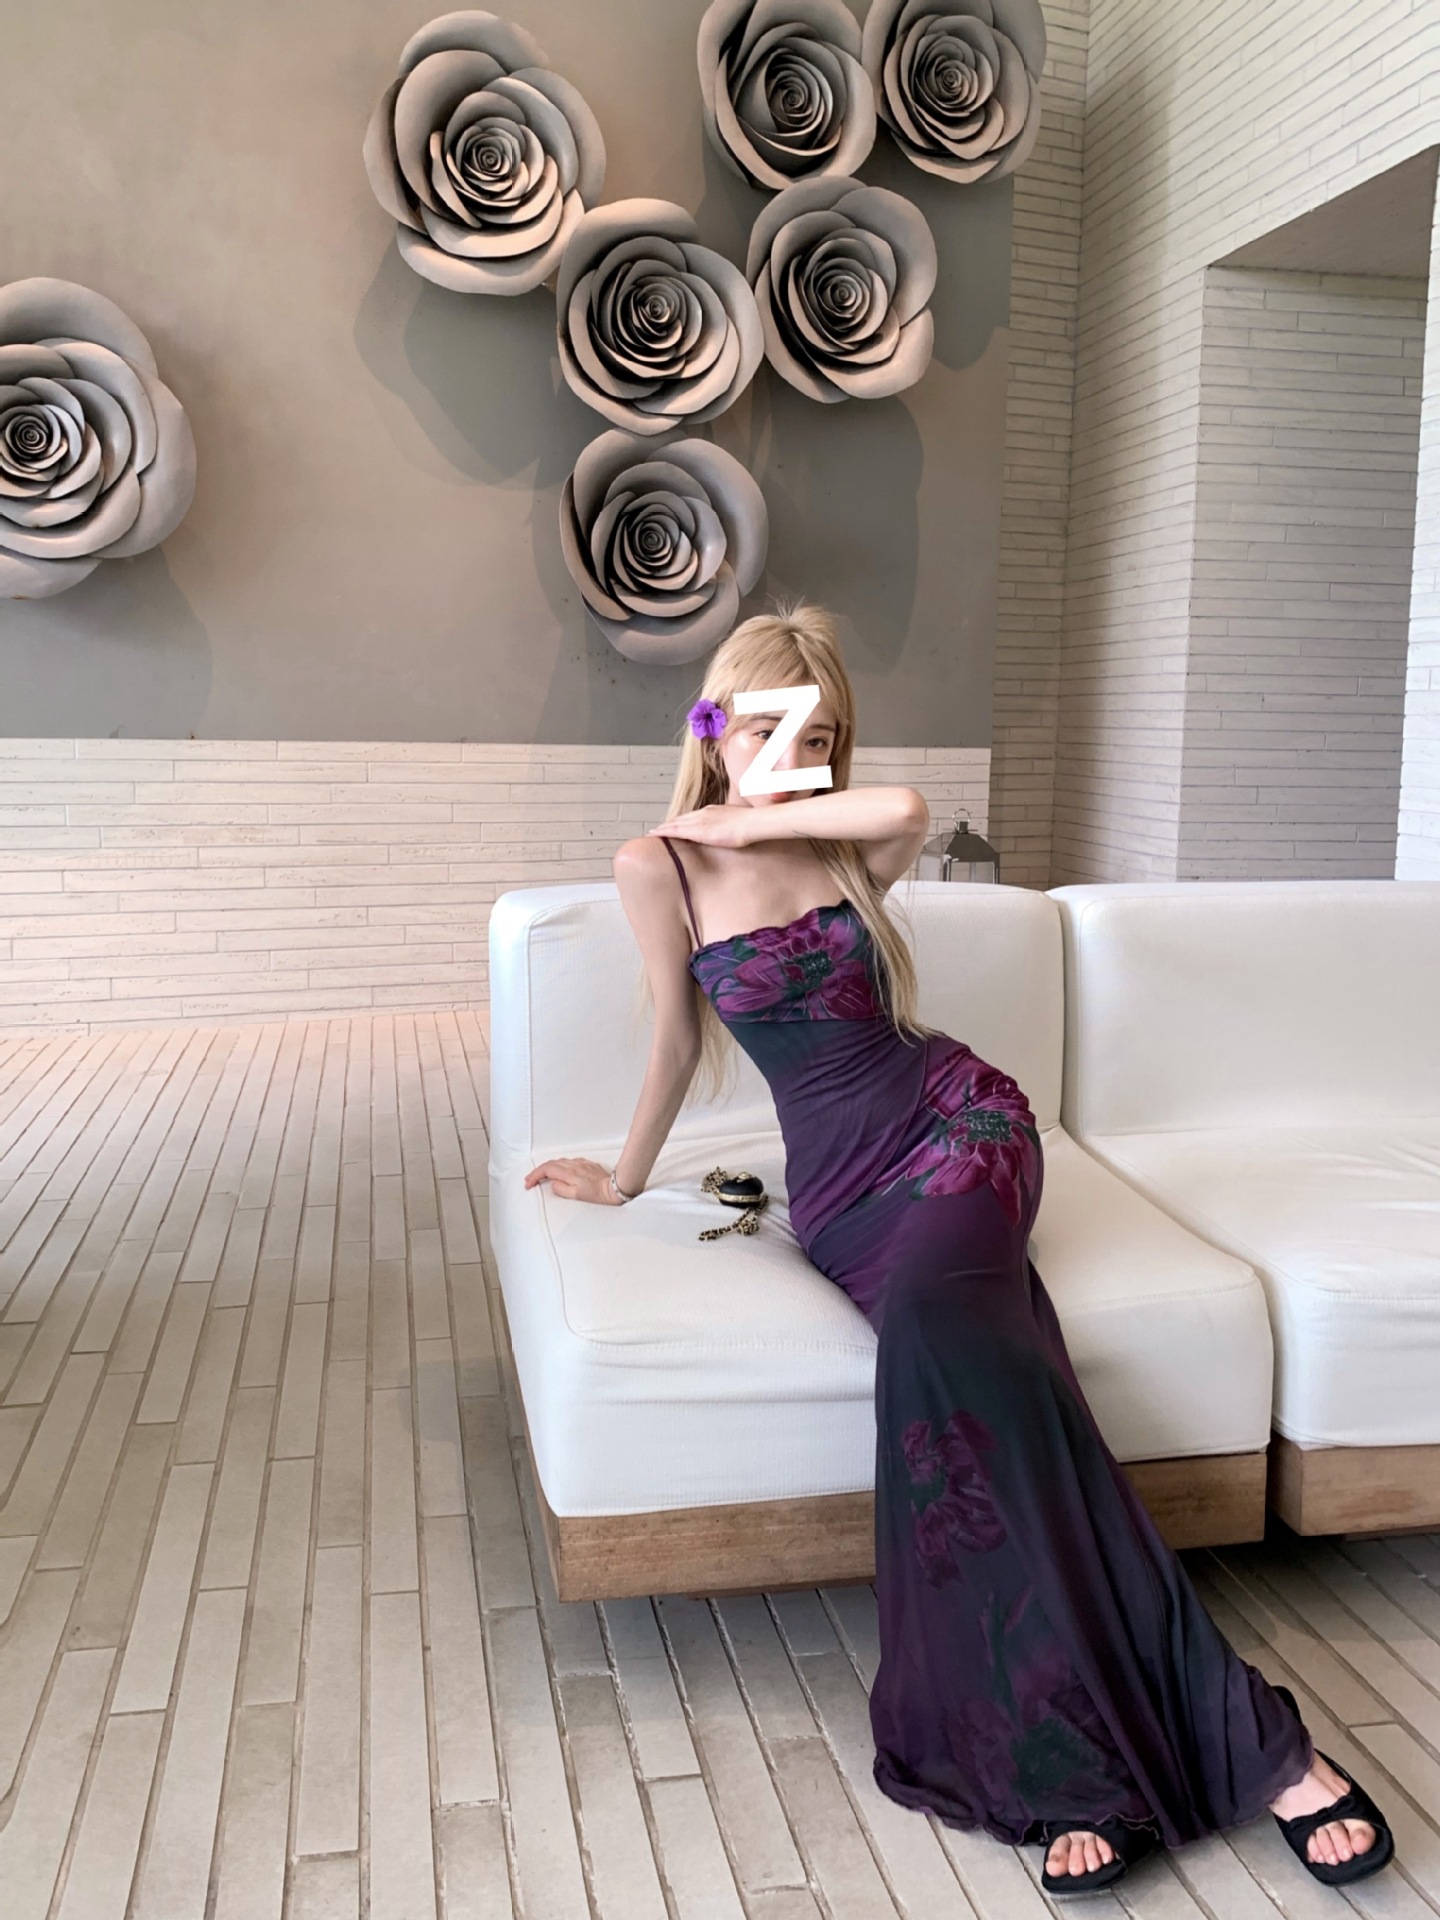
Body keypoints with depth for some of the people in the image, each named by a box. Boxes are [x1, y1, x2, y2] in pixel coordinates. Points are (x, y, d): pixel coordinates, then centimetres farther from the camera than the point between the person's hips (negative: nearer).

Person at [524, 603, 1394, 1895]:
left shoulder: (846, 852, 5)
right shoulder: (658, 869, 1)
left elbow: (908, 807, -19)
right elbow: (678, 1040, 10)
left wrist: (755, 819, -9)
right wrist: (625, 1177, 19)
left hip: (955, 1123, 0)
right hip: (836, 1182, 1)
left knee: (938, 1322, -31)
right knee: (961, 1351, -27)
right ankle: (1243, 1745, -21)